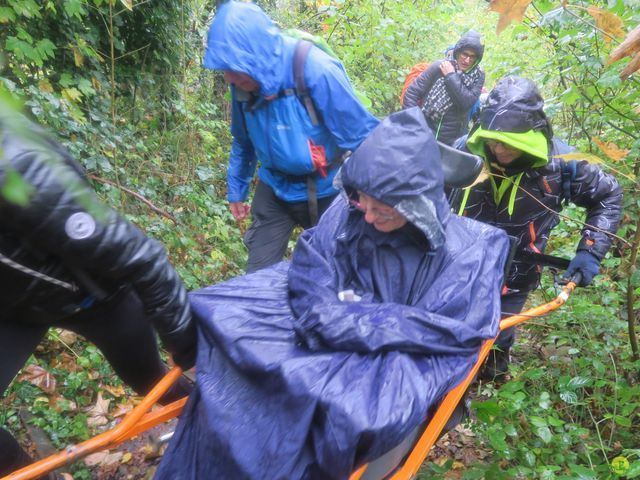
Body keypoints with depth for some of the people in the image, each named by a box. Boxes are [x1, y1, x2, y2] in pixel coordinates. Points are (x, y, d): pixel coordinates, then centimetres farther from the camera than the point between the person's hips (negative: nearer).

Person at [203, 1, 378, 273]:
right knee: (259, 275, 6)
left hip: (324, 191, -4)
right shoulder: (244, 84, -9)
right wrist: (236, 189, 14)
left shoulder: (316, 70, -27)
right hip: (273, 190, 4)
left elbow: (361, 136, -19)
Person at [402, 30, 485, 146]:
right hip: (424, 131, -1)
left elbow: (467, 103, -18)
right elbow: (412, 93, -8)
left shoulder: (478, 76, -3)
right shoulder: (439, 66, -8)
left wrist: (451, 76, -16)